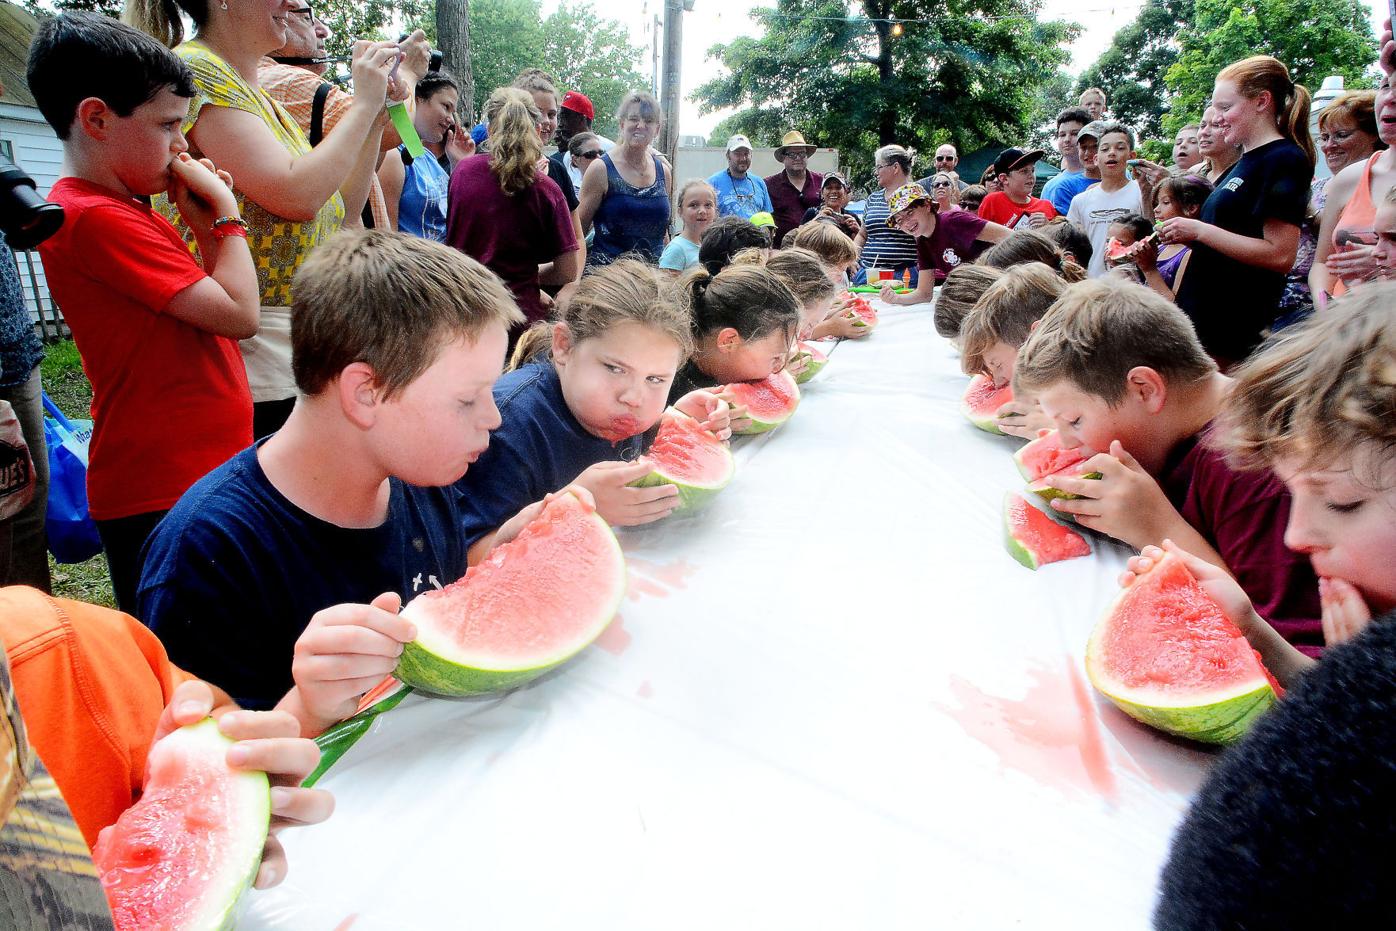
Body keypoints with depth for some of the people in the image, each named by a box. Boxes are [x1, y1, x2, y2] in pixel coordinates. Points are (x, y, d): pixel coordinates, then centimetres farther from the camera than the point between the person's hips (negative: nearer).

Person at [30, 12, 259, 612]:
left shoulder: (124, 210, 14)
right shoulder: (97, 218, -16)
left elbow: (210, 303, 15)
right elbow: (238, 315, -19)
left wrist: (200, 221, 6)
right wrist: (223, 215, -7)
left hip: (198, 471, 10)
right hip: (164, 498, -9)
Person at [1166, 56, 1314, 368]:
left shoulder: (1285, 160, -9)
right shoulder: (1246, 162, 20)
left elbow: (1280, 255, -19)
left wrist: (1199, 231, -17)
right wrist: (1185, 234, 10)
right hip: (1203, 316, 9)